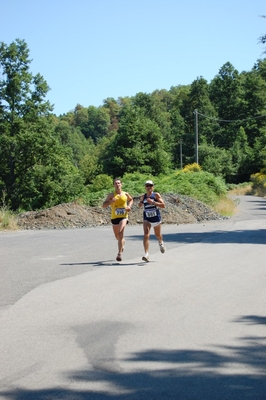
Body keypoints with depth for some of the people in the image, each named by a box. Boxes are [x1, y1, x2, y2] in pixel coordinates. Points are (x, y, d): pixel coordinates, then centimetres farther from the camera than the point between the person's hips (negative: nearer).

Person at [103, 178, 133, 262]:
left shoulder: (125, 194, 5)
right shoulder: (111, 195, 0)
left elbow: (131, 200, 27)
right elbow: (104, 205, -5)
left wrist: (129, 206, 7)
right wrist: (111, 201, -22)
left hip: (124, 216, -2)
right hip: (114, 217, 2)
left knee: (120, 232, -23)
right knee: (117, 236, 15)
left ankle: (119, 254, -25)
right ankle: (123, 242, 54)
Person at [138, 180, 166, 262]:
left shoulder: (156, 195, -8)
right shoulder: (143, 197, 4)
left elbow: (163, 205, -16)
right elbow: (140, 204, 25)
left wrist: (153, 202, -27)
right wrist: (140, 203, 0)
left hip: (156, 218, -1)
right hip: (147, 219, 1)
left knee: (158, 235, 19)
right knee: (146, 235, -19)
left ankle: (161, 243, 56)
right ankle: (146, 254, -25)